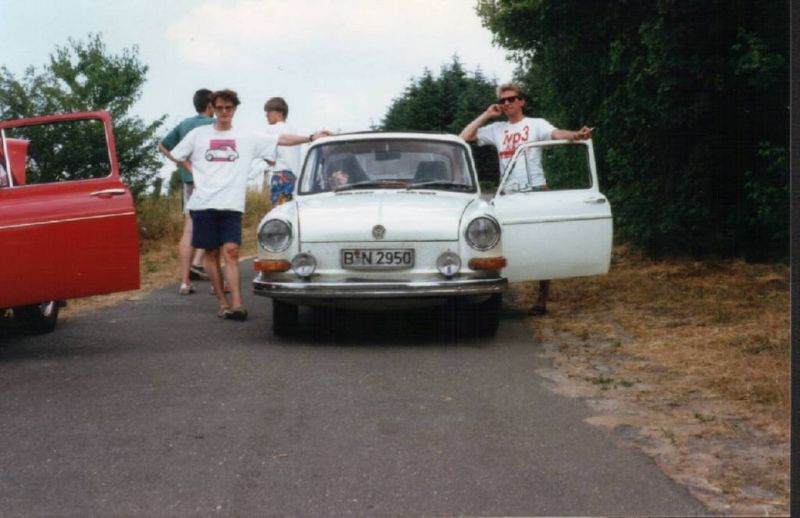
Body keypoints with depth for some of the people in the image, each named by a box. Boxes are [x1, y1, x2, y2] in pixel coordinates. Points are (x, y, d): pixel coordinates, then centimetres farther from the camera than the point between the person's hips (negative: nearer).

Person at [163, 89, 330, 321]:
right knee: (211, 253, 4)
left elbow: (282, 140, 5)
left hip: (231, 205, -1)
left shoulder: (248, 138, 8)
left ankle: (236, 304, -18)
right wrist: (194, 172, 7)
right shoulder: (198, 134, 8)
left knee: (231, 252, -12)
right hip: (203, 203, 1)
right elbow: (176, 155, 19)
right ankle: (223, 302, 11)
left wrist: (312, 138, -2)